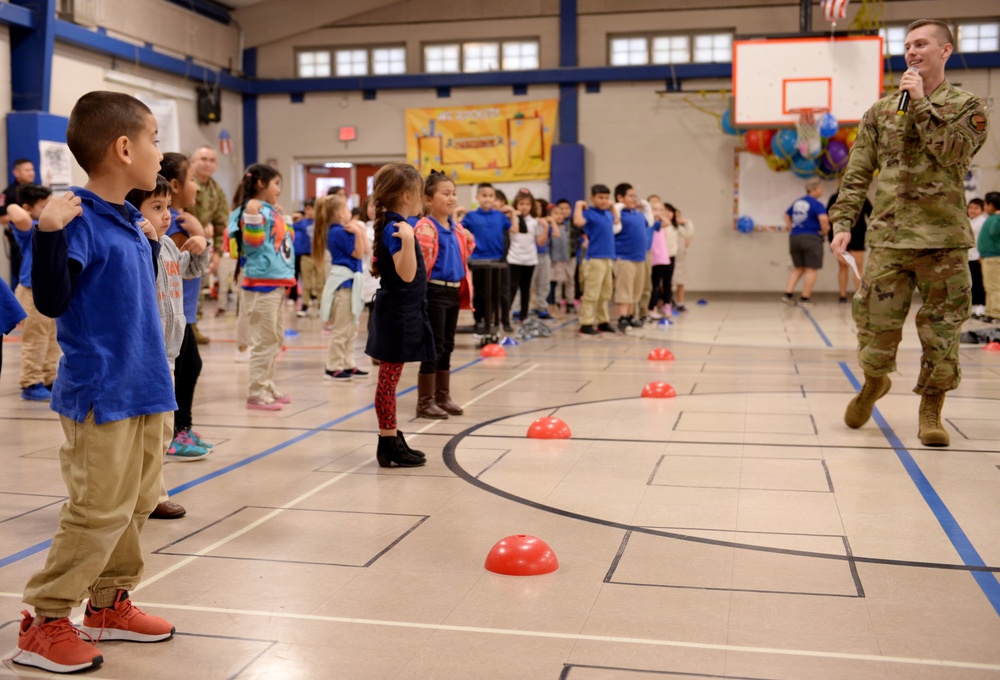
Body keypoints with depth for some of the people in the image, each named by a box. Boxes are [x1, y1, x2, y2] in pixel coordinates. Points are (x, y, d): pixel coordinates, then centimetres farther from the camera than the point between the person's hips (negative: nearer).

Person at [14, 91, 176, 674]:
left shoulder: (129, 220, 11)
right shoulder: (81, 220, -14)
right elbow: (52, 300, -21)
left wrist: (151, 243, 19)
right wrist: (48, 232, -31)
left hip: (147, 388, 9)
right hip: (101, 392, -9)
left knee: (139, 501, 15)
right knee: (100, 509, -4)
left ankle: (109, 604, 29)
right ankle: (46, 621, 10)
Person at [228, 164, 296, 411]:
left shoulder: (272, 211, 15)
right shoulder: (255, 209, -11)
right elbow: (252, 244, -17)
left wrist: (282, 218, 23)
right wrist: (253, 216, -27)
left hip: (277, 283, 10)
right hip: (261, 282, -10)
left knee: (276, 339, 16)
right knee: (264, 340, -5)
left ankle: (268, 387, 25)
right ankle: (257, 394, 1)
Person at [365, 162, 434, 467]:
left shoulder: (395, 226, 11)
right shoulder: (395, 229, -18)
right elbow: (406, 274, -26)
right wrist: (407, 239, -37)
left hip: (401, 314, 10)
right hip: (398, 315, -10)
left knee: (390, 380, 14)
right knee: (388, 380, -3)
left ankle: (392, 440, 22)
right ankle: (388, 445, 3)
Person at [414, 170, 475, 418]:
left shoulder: (457, 229, 11)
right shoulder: (425, 228, -15)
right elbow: (420, 262, -22)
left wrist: (469, 242, 11)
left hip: (453, 291, 8)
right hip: (434, 291, -8)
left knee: (446, 347, 14)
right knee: (433, 348, -2)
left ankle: (443, 397, 24)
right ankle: (425, 402, 7)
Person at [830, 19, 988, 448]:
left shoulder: (967, 106, 6)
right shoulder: (881, 111, 11)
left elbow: (953, 154, -13)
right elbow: (856, 175, 8)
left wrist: (921, 104, -11)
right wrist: (843, 222, -2)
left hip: (944, 239, -1)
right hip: (888, 237, 1)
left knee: (941, 329, 3)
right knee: (876, 324, 2)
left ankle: (931, 410, 18)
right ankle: (874, 381, 31)